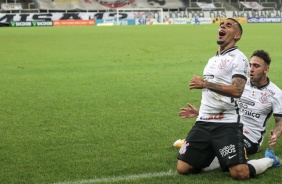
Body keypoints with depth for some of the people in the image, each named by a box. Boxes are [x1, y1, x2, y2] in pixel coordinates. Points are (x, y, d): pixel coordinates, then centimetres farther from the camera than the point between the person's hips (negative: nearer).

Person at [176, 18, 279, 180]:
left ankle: (270, 160, 15)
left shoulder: (238, 58, -6)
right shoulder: (212, 60, 21)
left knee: (240, 174, -17)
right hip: (203, 123, 7)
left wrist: (205, 84, -17)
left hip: (227, 124, -7)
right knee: (183, 168, -3)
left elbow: (237, 91, -20)